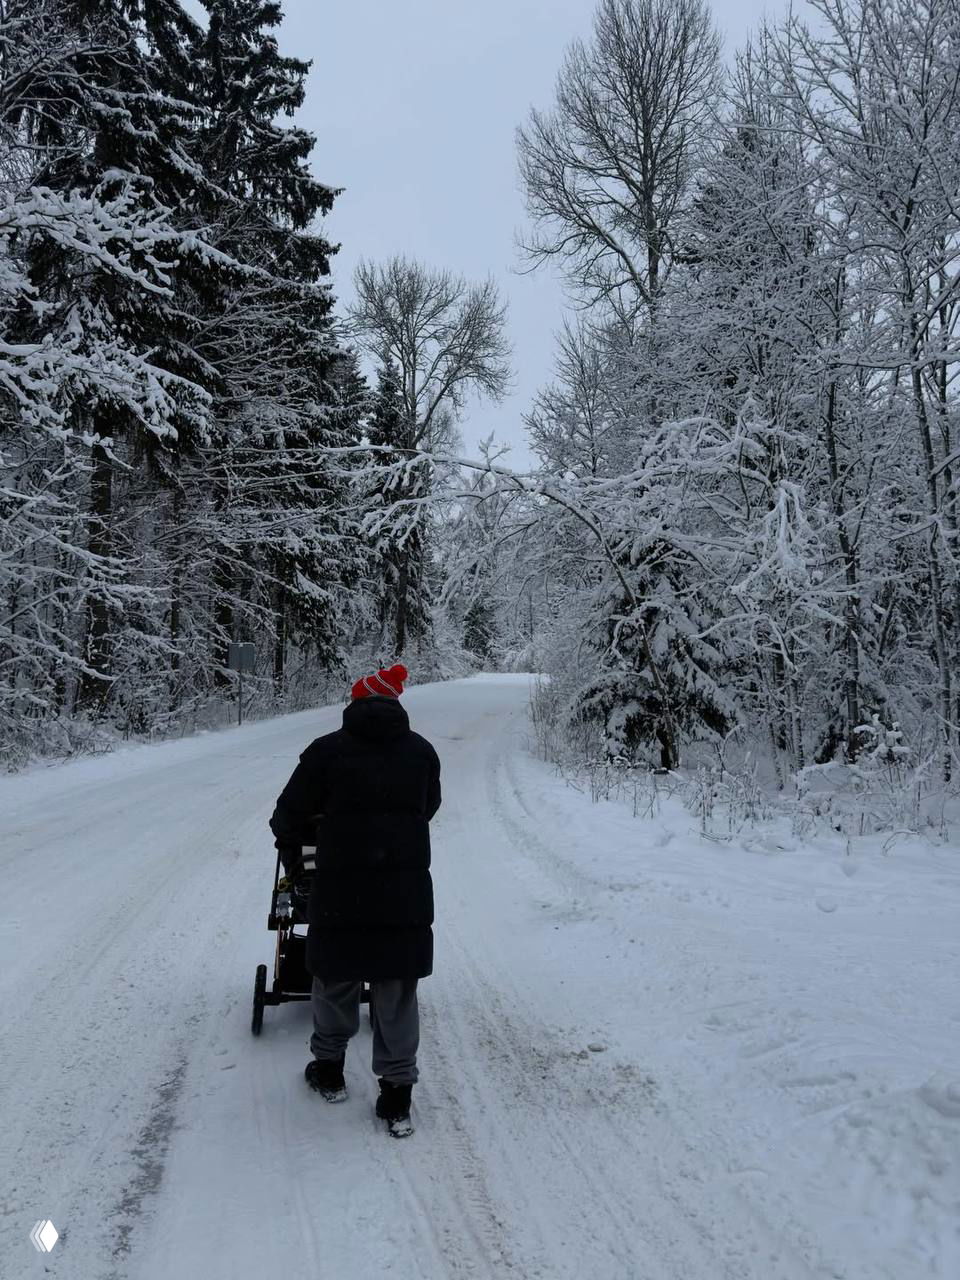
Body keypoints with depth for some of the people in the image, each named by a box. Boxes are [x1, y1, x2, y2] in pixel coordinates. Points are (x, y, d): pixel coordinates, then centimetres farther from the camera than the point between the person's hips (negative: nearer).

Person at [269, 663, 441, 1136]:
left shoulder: (327, 750, -4)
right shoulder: (422, 751, 4)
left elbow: (291, 811, 3)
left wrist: (289, 844, 25)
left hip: (341, 888, -1)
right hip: (406, 889, 2)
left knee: (335, 979, 18)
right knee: (397, 992, 10)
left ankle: (329, 1069, 34)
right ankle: (397, 1095, 15)